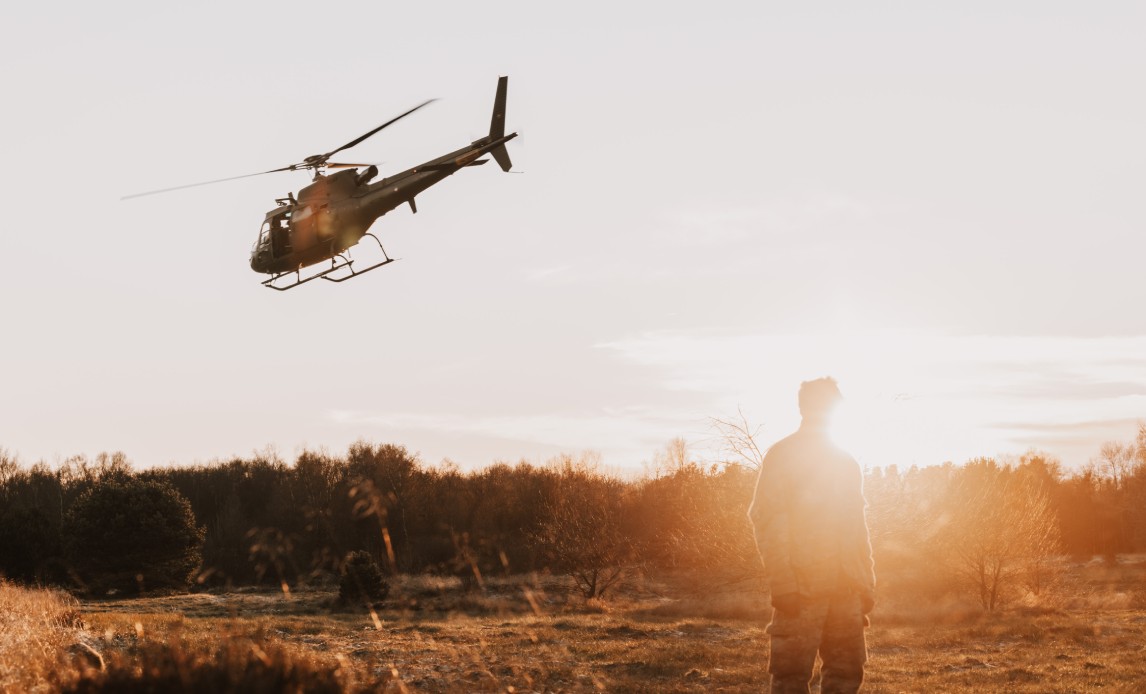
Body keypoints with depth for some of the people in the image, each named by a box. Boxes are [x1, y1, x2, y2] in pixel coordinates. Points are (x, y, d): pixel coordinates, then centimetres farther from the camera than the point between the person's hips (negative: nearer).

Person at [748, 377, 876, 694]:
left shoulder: (846, 461, 19)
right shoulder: (781, 456, -1)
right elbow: (767, 521, -8)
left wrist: (867, 583, 12)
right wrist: (782, 582, -18)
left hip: (846, 586, 6)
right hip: (802, 586, -6)